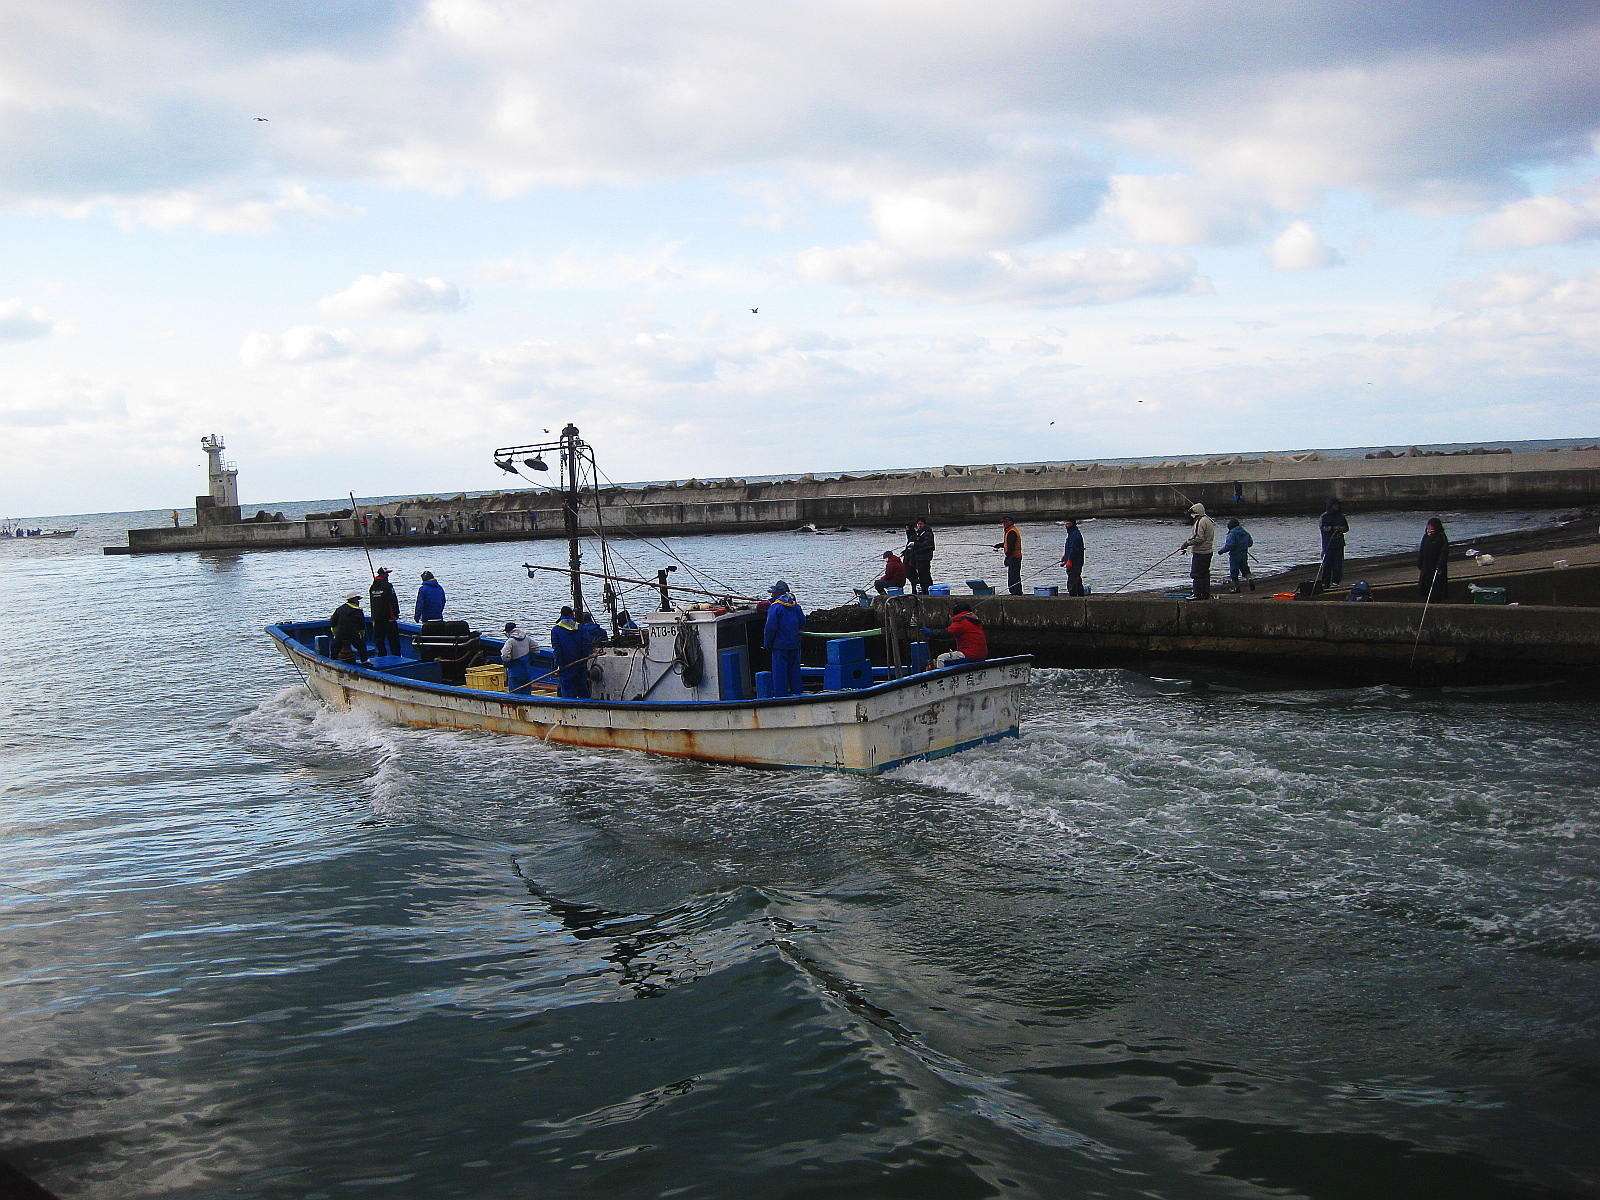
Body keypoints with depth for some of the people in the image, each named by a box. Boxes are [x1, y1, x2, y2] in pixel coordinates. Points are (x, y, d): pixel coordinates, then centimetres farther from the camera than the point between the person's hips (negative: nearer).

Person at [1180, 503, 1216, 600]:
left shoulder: (1201, 522, -15)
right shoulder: (1209, 521, 17)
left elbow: (1199, 538, -22)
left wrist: (1187, 544, -15)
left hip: (1200, 552, -10)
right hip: (1208, 551, 10)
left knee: (1196, 574, -7)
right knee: (1205, 573, 13)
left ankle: (1197, 594, -8)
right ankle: (1206, 594, 17)